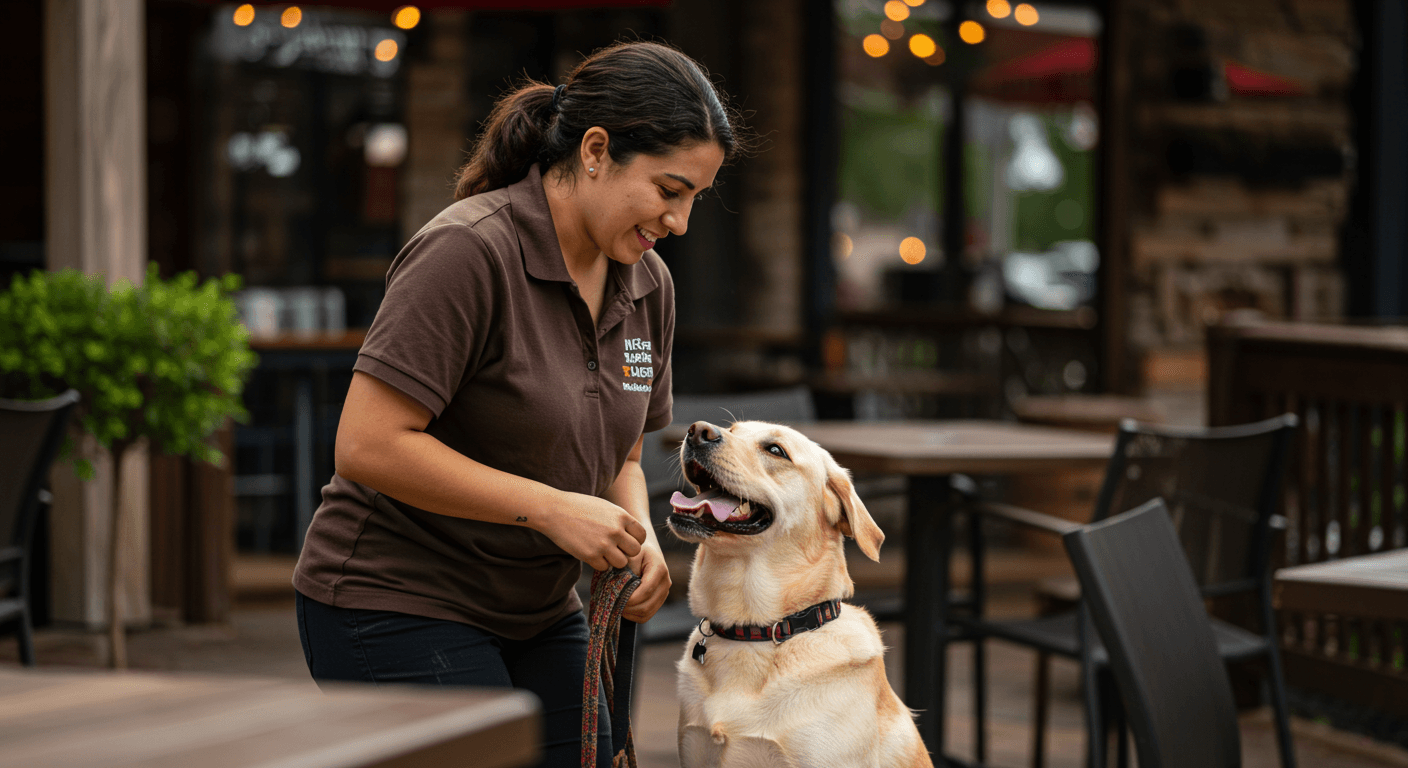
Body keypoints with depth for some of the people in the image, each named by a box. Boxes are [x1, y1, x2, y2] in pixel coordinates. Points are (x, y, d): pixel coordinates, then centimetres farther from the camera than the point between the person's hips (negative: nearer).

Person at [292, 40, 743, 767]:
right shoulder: (468, 252, -21)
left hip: (536, 614, 8)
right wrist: (551, 509, -24)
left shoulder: (648, 285, 4)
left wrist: (638, 536, -6)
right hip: (396, 603, -8)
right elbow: (368, 445, -25)